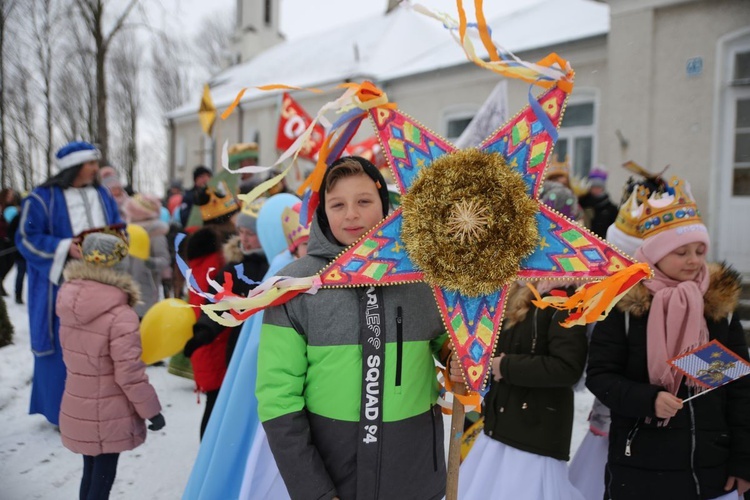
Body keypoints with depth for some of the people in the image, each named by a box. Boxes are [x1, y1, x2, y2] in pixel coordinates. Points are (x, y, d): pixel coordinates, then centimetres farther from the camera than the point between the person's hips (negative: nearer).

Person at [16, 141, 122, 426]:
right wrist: (64, 248, -22)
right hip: (61, 286, -5)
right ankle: (63, 410, 14)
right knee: (62, 346, 1)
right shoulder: (42, 198, -7)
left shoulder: (102, 195, 10)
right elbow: (27, 238, -9)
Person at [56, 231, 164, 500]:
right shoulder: (121, 315, -25)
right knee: (102, 477, 7)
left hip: (77, 407, 6)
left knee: (91, 472, 21)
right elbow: (129, 373, -21)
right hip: (108, 414, -6)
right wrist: (151, 410, -9)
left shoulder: (68, 300, -3)